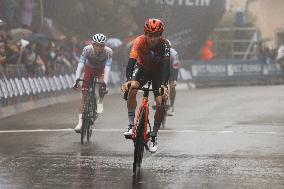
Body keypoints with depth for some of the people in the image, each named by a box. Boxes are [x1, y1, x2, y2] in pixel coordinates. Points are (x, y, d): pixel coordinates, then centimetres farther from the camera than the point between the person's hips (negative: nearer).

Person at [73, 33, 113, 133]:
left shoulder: (108, 52, -32)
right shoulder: (87, 49, -31)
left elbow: (107, 68, -40)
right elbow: (80, 64, -37)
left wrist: (105, 83, -53)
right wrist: (77, 79, -50)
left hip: (101, 69, 0)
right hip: (89, 68, 0)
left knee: (102, 86, -30)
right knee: (84, 94, -10)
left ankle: (100, 101, 2)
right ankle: (80, 121, -8)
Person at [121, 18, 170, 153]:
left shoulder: (164, 44, -31)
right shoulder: (139, 42, -30)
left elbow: (166, 66, -38)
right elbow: (131, 62, -38)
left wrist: (164, 85, -54)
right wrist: (128, 80, -55)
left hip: (158, 72, 0)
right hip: (142, 68, 0)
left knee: (161, 104, -13)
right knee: (132, 88, -31)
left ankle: (154, 136, 6)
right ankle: (131, 124, -21)